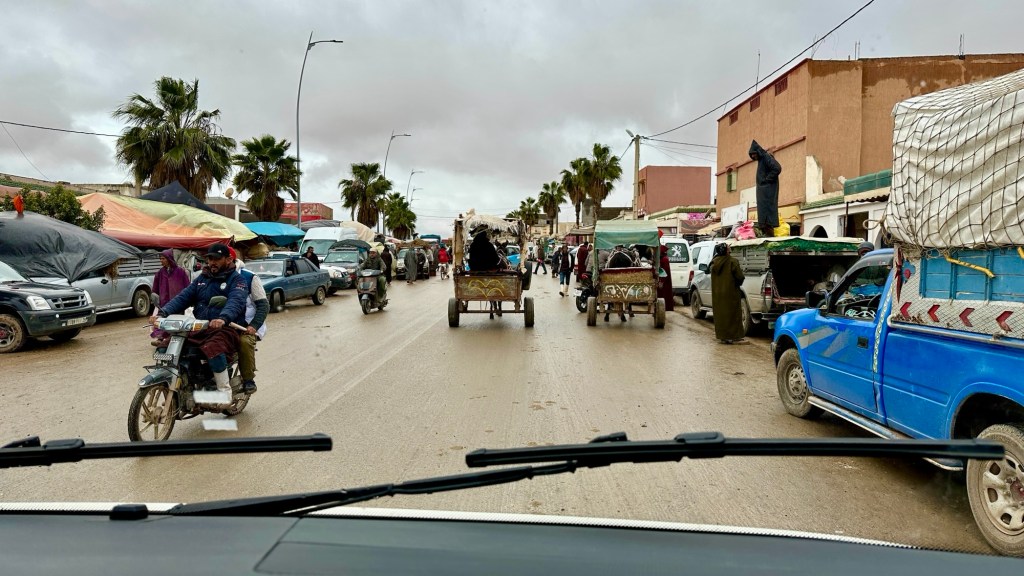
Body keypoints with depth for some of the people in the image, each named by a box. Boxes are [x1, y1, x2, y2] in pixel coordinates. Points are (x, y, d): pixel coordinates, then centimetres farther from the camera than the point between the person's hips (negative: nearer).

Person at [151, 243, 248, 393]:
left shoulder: (236, 279, 0)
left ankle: (225, 392, -22)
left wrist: (223, 318, -42)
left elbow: (236, 301, -21)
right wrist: (163, 313, -9)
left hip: (226, 329, -7)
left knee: (213, 349, -37)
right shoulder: (202, 278, 21)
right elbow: (183, 297, 10)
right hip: (199, 329, 7)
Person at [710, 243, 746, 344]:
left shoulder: (714, 262, 1)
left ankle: (721, 336, 18)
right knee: (731, 314, 3)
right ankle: (731, 336, 3)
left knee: (720, 314, 13)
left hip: (717, 293, 5)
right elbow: (740, 277, -15)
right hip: (730, 293, -5)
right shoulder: (732, 262, -16)